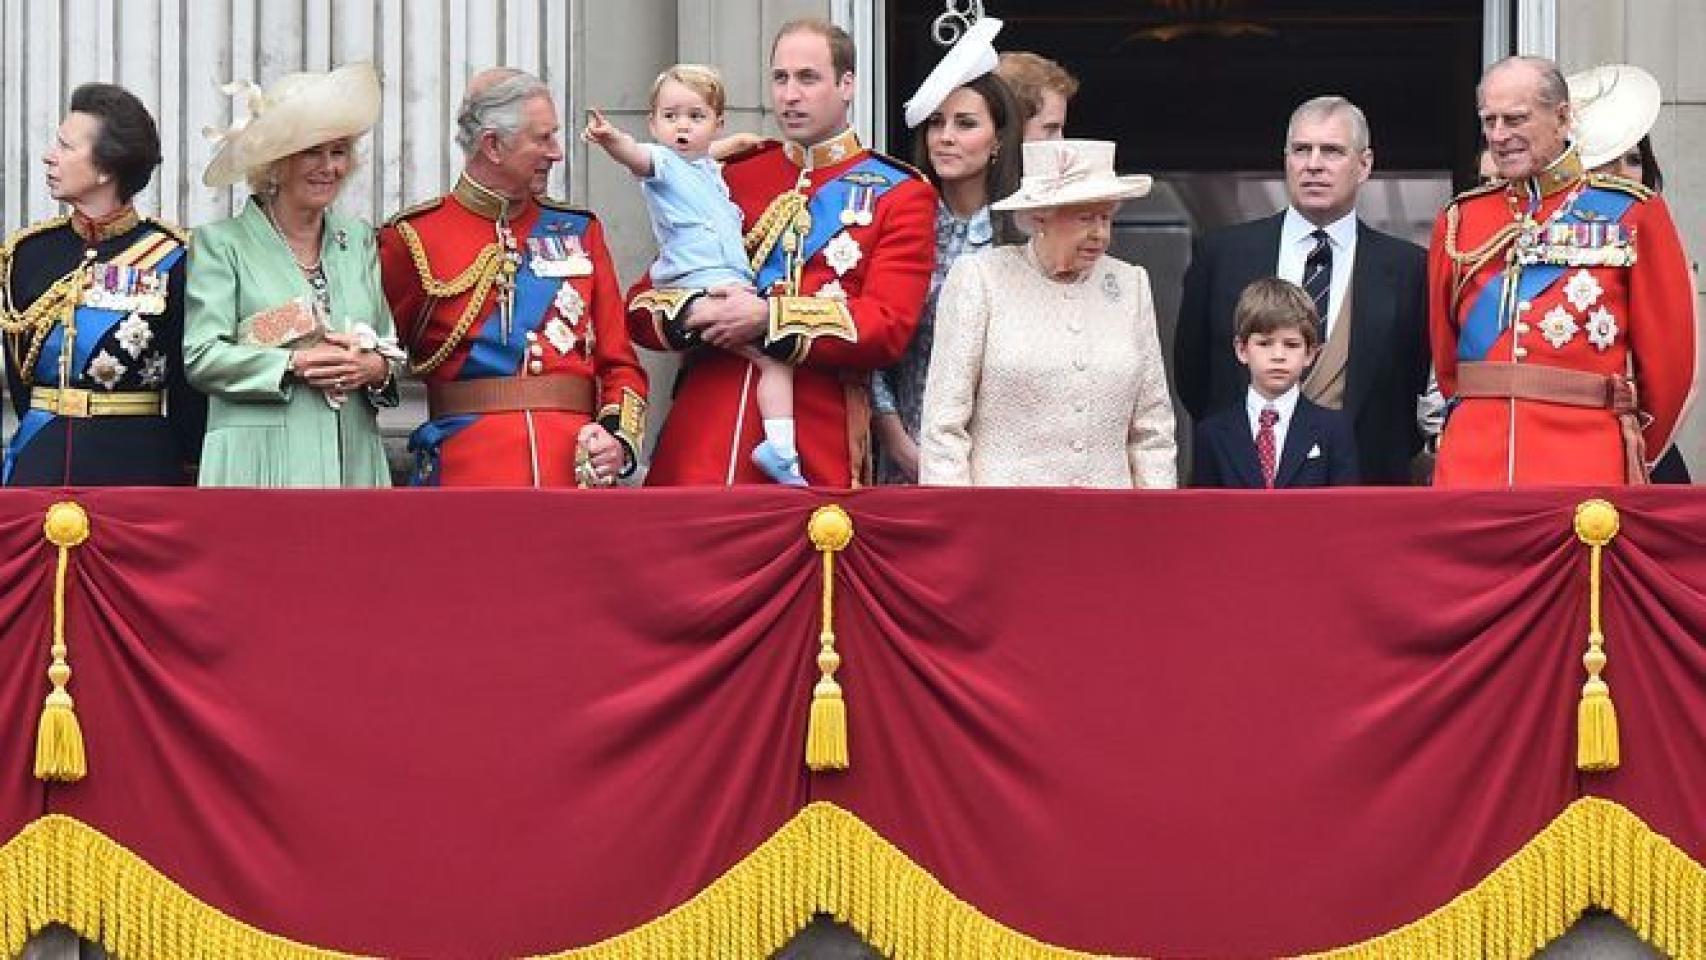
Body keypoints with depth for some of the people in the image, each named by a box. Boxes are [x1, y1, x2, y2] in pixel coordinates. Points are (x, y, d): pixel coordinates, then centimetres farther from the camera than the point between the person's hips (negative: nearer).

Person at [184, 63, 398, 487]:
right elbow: (201, 357, -4)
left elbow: (390, 343, 19)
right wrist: (295, 364, -13)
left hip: (353, 463, 4)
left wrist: (376, 369, -4)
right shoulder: (221, 243, 4)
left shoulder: (358, 240, 18)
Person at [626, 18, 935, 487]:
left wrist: (768, 318, -16)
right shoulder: (730, 179, 14)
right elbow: (641, 305, 12)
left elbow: (888, 328, -7)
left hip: (816, 451, -2)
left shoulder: (900, 194, 5)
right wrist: (693, 315, -11)